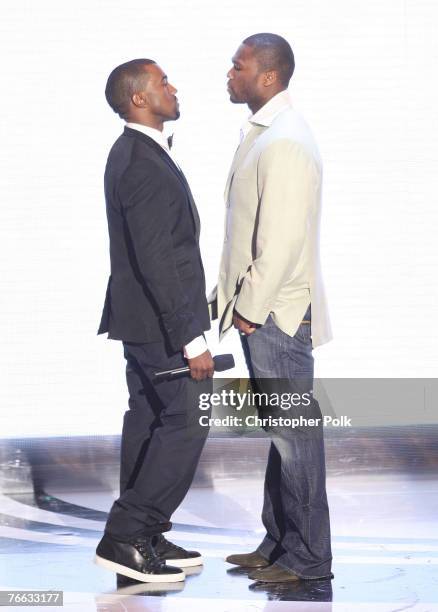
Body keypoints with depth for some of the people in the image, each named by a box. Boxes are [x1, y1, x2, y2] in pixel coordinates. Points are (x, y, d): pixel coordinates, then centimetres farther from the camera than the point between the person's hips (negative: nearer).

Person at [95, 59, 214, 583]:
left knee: (148, 422, 12)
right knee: (188, 422, -7)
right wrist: (191, 339, -23)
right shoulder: (144, 164, -21)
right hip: (159, 320, -10)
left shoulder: (132, 153, 12)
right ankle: (124, 537, -5)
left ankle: (143, 539, 19)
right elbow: (156, 259, -25)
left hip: (141, 317, 10)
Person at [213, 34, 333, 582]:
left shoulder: (284, 143, -18)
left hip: (277, 312, -10)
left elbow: (282, 239, -22)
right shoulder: (261, 133, 14)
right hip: (259, 309, 10)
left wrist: (251, 308, -17)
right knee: (280, 431, 16)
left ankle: (307, 558, 5)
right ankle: (279, 542, 26)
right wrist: (229, 294, 14)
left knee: (294, 433, -3)